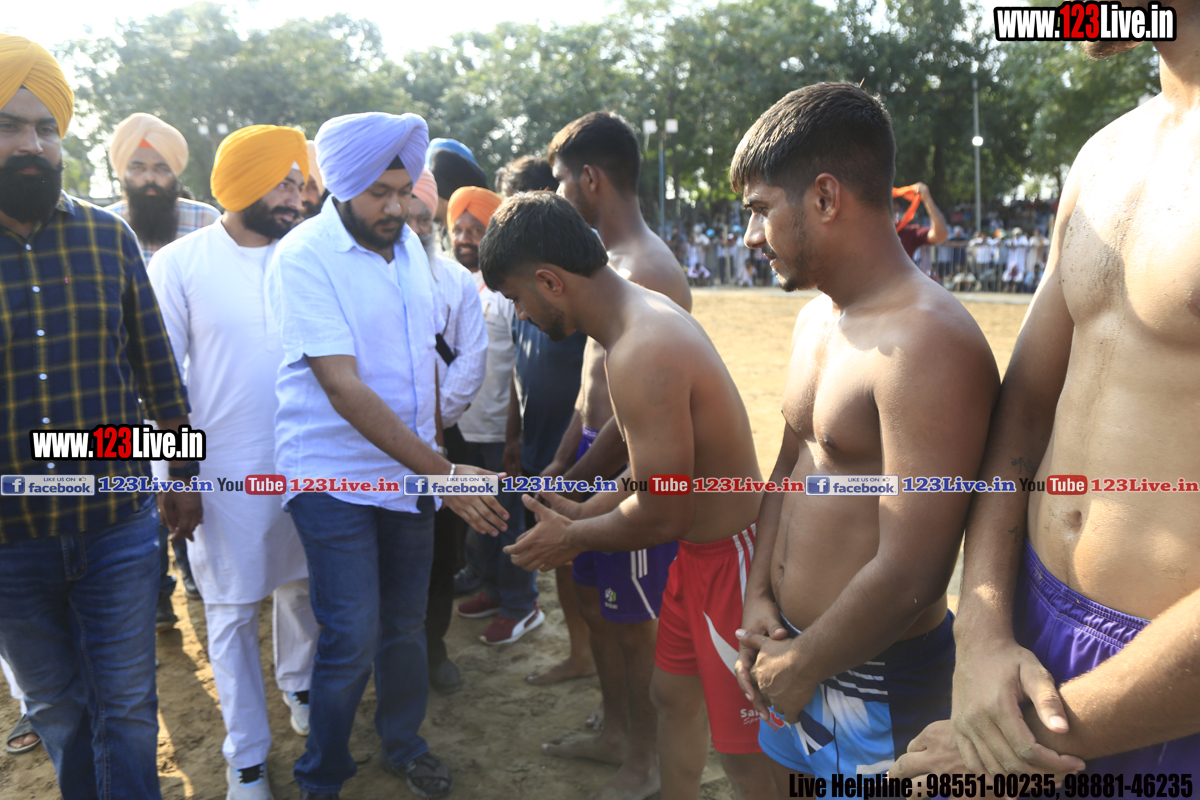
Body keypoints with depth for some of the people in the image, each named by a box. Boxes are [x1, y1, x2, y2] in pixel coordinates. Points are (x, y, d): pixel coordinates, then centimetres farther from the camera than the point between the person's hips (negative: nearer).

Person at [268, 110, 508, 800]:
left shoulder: (410, 245, 6)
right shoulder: (303, 257, -16)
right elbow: (344, 387, -23)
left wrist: (434, 443, 13)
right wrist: (442, 472, -27)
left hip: (409, 467, 6)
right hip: (336, 475, -5)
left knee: (405, 624, 15)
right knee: (352, 638, -4)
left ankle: (404, 744, 38)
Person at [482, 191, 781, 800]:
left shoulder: (641, 354, -28)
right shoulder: (642, 312, 4)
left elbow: (662, 516, -25)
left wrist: (572, 537, -8)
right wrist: (582, 513, 12)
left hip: (731, 557, -10)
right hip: (702, 544, 10)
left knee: (744, 751, 7)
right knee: (672, 693, 24)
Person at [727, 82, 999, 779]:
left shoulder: (927, 342, -25)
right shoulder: (816, 317, 5)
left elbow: (909, 576, -27)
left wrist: (801, 667, -15)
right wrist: (759, 597, 3)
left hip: (878, 681, -8)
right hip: (793, 647, 8)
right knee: (787, 776, 24)